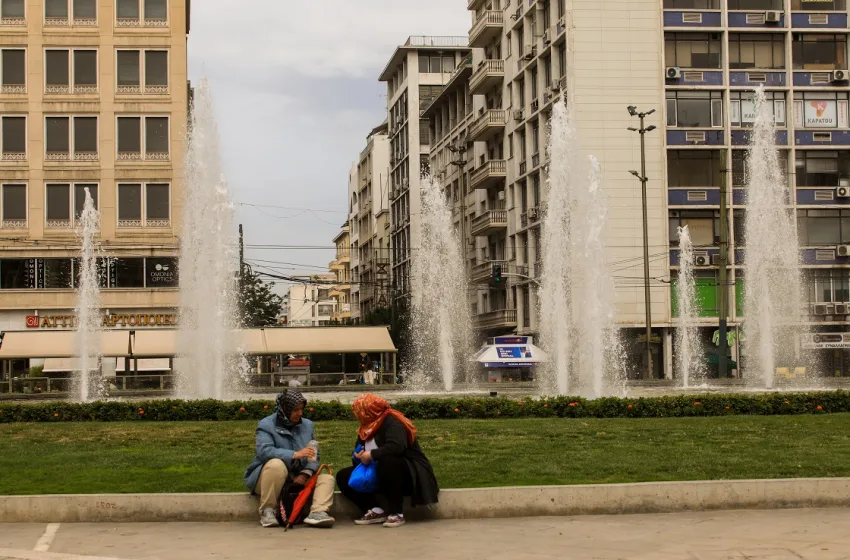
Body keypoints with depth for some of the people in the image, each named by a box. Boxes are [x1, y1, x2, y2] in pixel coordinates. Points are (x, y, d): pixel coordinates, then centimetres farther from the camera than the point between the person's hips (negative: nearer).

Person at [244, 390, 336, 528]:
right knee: (276, 464, -36)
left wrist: (306, 473, -15)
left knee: (327, 479, -11)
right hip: (267, 479, -6)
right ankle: (267, 511, -24)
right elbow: (264, 451, -26)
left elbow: (314, 455, 7)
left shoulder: (307, 425, 10)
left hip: (298, 479, 6)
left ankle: (317, 512, -37)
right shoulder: (266, 425, -8)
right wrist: (295, 454, -36)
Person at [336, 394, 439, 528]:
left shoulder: (391, 421, -16)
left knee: (387, 461, -41)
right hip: (380, 475, 9)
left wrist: (371, 455, -24)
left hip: (408, 474, -9)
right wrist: (359, 456, -12)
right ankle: (376, 511, -13)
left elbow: (397, 446, -34)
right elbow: (358, 454, 12)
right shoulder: (366, 428, 10)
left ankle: (396, 513, -29)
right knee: (344, 477, -1)